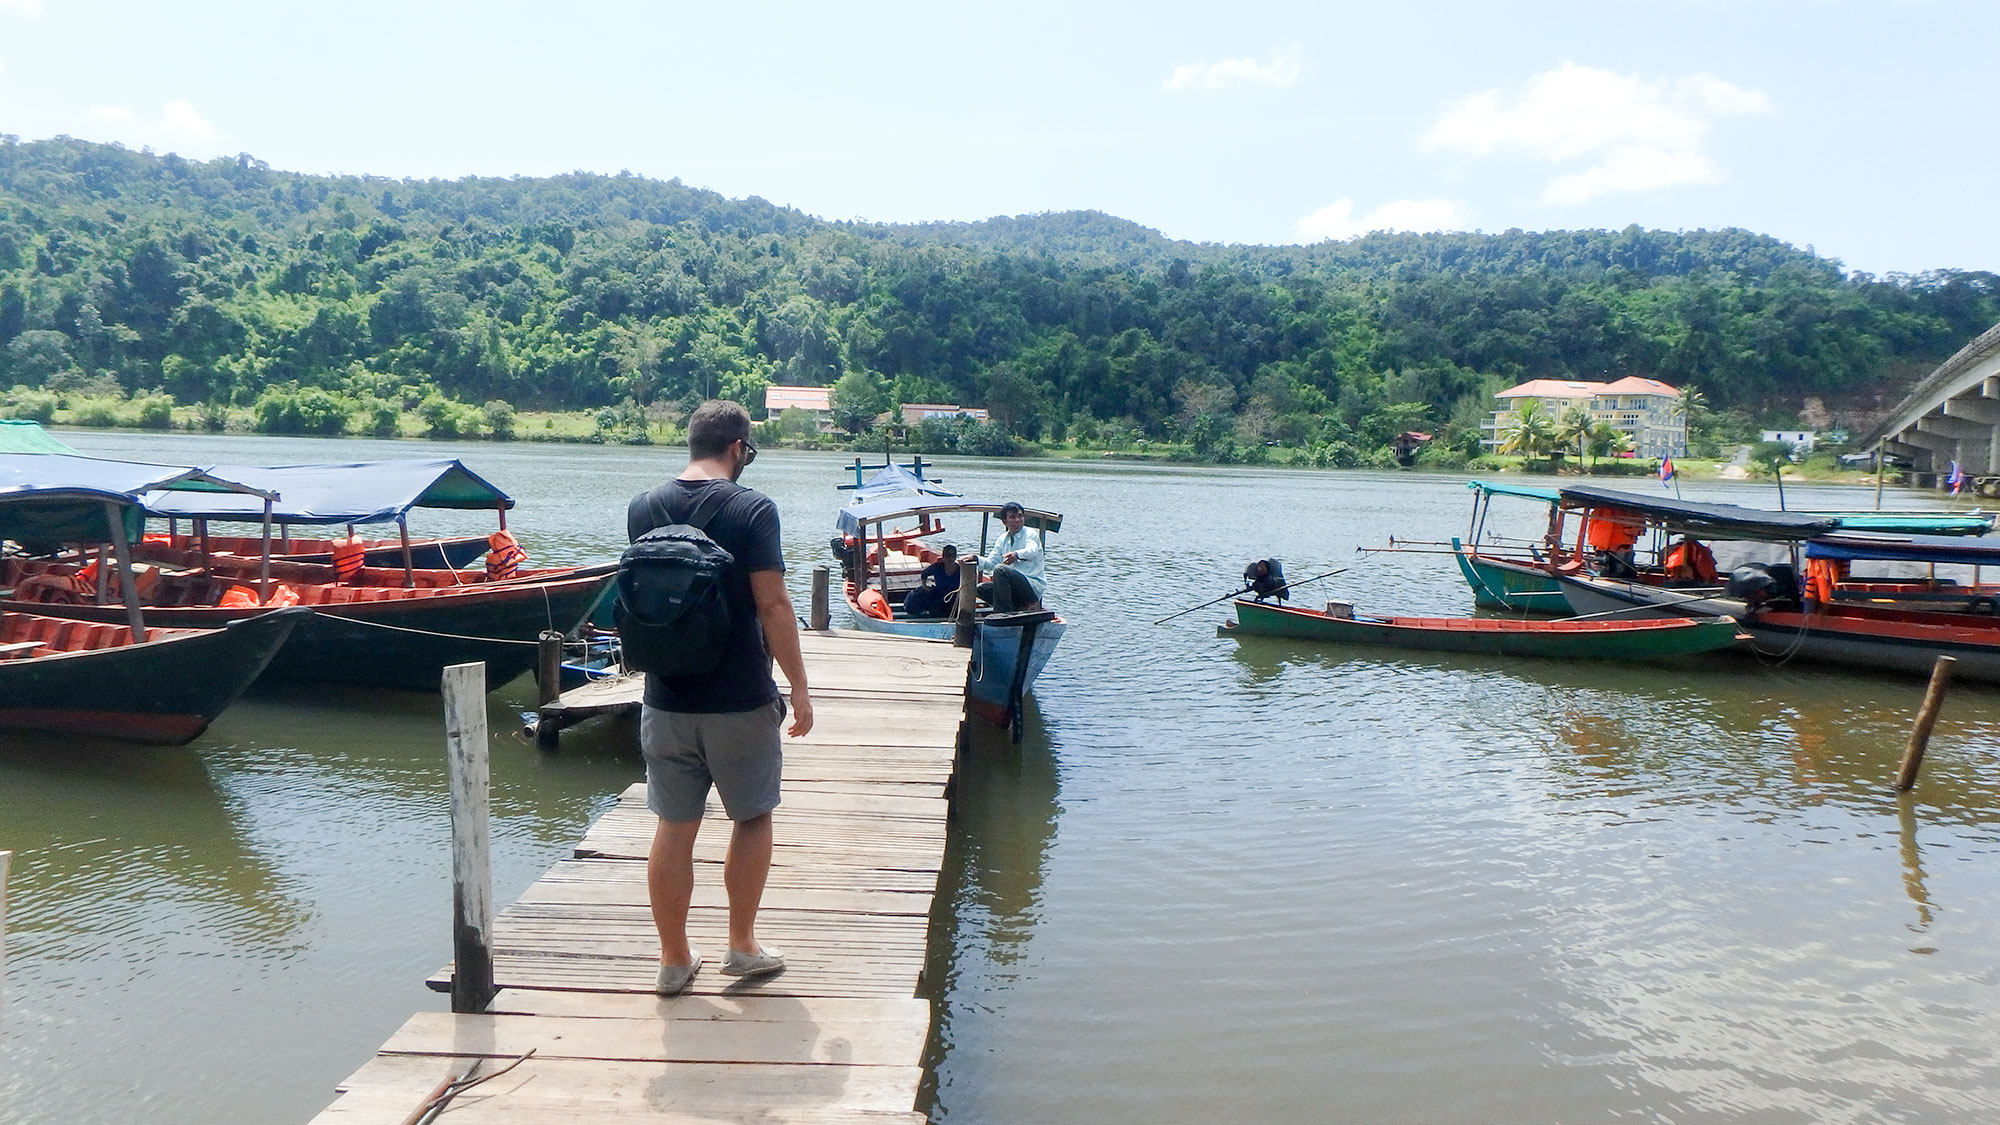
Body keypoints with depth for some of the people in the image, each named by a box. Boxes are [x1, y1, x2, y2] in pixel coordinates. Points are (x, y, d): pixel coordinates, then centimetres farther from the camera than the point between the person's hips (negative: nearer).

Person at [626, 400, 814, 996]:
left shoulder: (643, 507, 4)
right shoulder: (752, 508, -12)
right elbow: (772, 604, -16)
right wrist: (799, 687, -11)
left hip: (666, 700, 4)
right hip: (740, 701, -4)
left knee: (673, 828, 11)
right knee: (752, 817, 14)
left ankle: (674, 959, 20)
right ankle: (742, 947, 21)